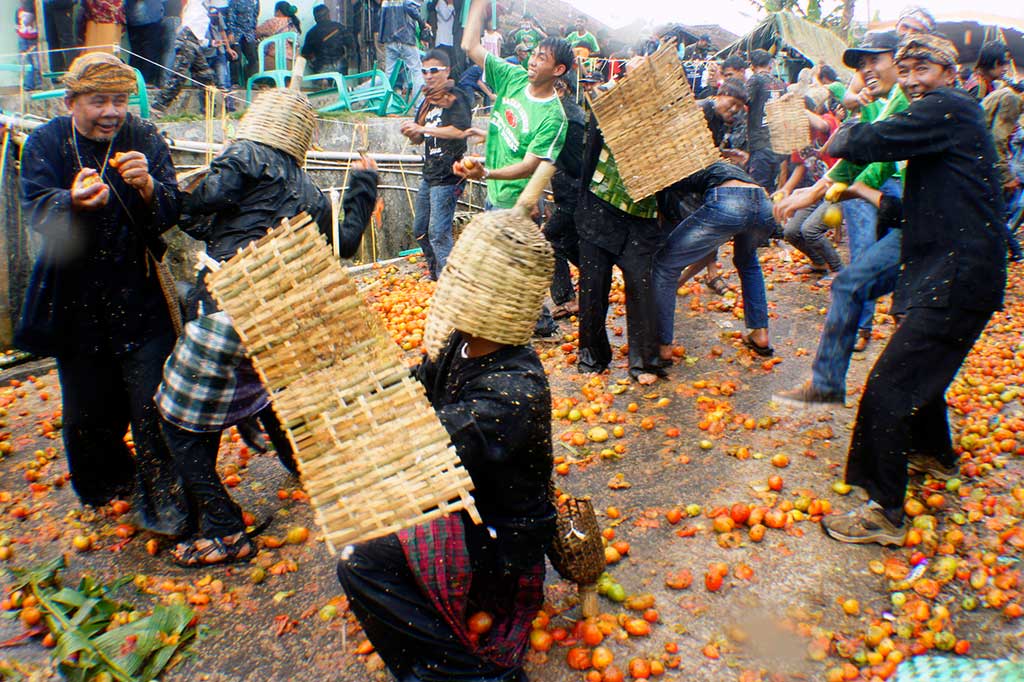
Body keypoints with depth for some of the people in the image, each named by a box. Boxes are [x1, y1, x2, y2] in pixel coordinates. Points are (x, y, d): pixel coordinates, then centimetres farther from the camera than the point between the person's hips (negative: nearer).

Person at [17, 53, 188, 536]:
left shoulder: (145, 139, -2)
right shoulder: (46, 143, -2)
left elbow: (171, 214, -9)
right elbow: (36, 210, -15)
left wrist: (148, 186, -31)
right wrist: (73, 201, -37)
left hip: (139, 294, -1)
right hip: (75, 296, 1)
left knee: (151, 402, -5)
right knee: (88, 408, 13)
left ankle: (162, 500, 10)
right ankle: (107, 482, 38)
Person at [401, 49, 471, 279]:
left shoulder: (455, 98, -8)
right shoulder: (427, 101, 18)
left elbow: (461, 130, -24)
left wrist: (423, 129, -18)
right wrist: (411, 132, -2)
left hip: (448, 176, -9)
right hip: (429, 174, 10)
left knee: (438, 233, -12)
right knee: (420, 230, 17)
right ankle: (435, 274, 31)